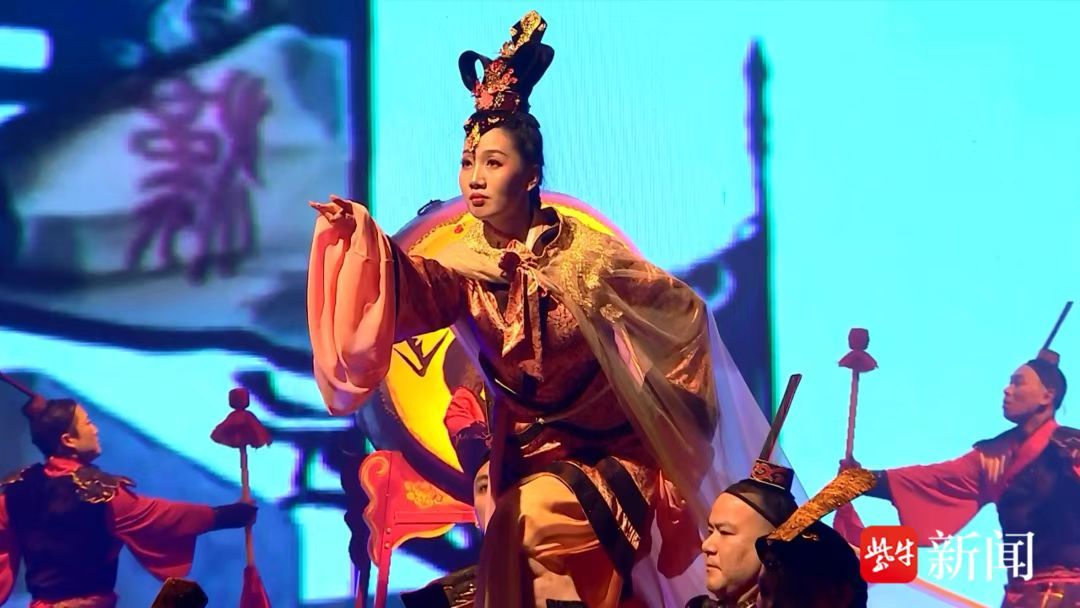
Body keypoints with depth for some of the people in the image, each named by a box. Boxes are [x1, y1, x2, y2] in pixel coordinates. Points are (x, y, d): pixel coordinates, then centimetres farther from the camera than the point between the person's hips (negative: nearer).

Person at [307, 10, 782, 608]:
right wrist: (361, 239, -46)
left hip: (605, 449, -4)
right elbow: (411, 292, -28)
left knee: (532, 522, -25)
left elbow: (685, 312, -7)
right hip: (523, 451, 4)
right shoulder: (463, 262, -6)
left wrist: (672, 410, -1)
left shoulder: (585, 254, -17)